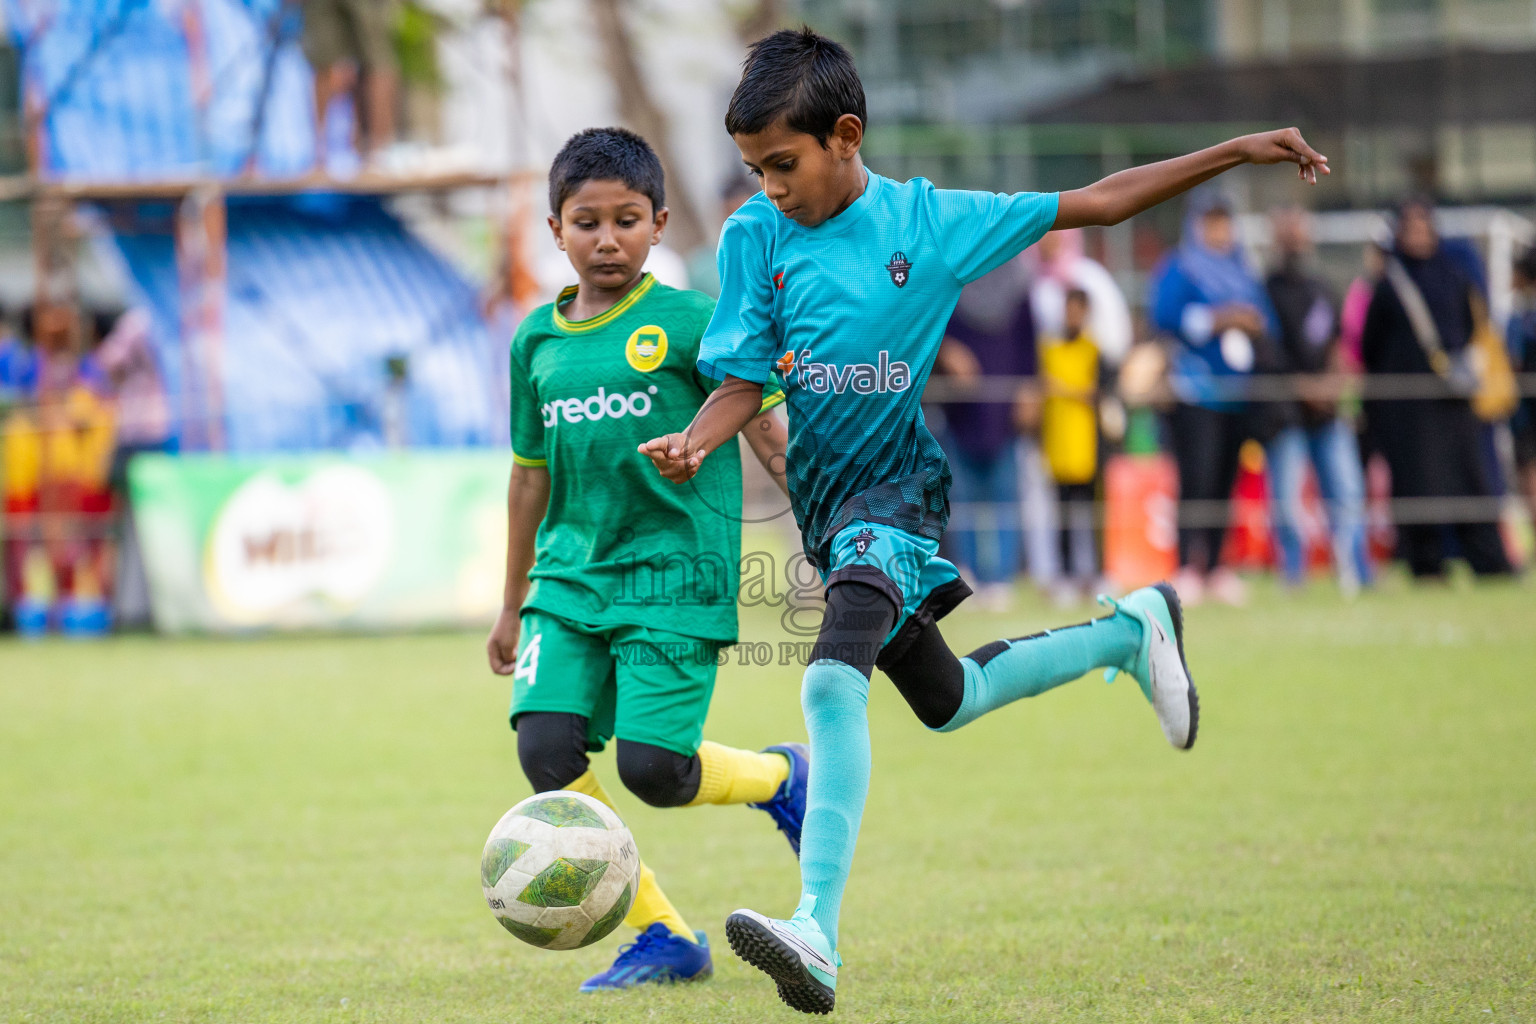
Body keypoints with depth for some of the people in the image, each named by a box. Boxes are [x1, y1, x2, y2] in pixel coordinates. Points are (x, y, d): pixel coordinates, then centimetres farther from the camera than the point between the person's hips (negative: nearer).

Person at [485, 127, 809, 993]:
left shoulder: (686, 322, -4)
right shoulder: (538, 340, 10)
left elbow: (764, 430, 0)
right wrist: (514, 604, 26)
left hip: (674, 571, -5)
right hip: (572, 573, 5)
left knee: (651, 767, -15)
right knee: (546, 745, -14)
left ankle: (782, 777, 20)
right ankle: (663, 937, 0)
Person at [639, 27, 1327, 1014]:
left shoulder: (930, 221, -8)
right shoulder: (756, 238, -2)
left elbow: (1095, 203, -1)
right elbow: (745, 378, -1)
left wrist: (1238, 152, -4)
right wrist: (695, 441, -24)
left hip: (899, 486, -6)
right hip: (826, 501, 6)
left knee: (834, 680, -30)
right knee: (945, 701, 22)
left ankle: (818, 934, -39)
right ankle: (1131, 630, 45)